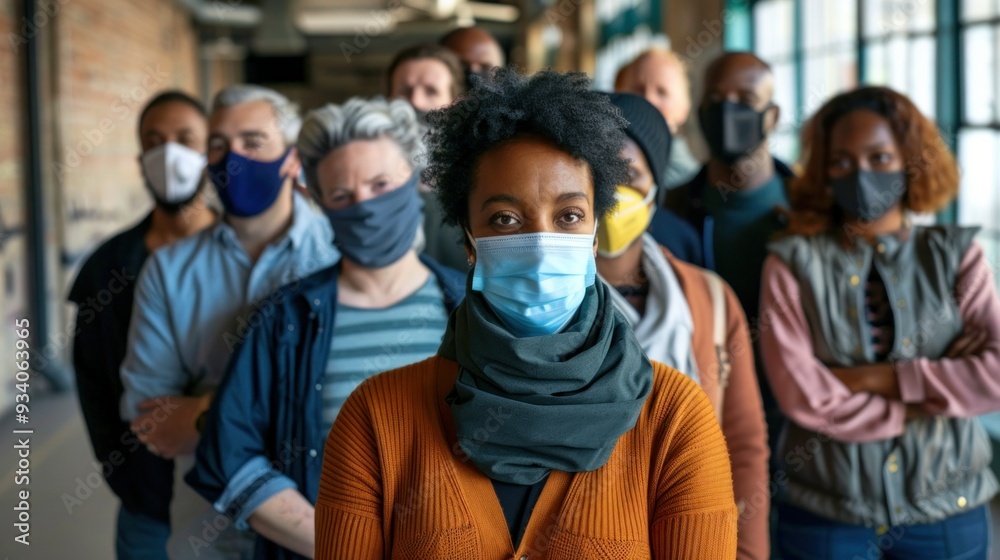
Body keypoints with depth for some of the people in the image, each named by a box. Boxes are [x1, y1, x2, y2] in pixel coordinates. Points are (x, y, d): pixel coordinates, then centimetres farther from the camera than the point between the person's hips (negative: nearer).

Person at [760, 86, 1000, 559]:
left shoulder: (956, 257, 0)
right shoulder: (793, 263, -4)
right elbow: (805, 398, -14)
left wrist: (875, 378, -16)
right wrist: (941, 391, -11)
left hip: (948, 510, 1)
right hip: (824, 515, -1)